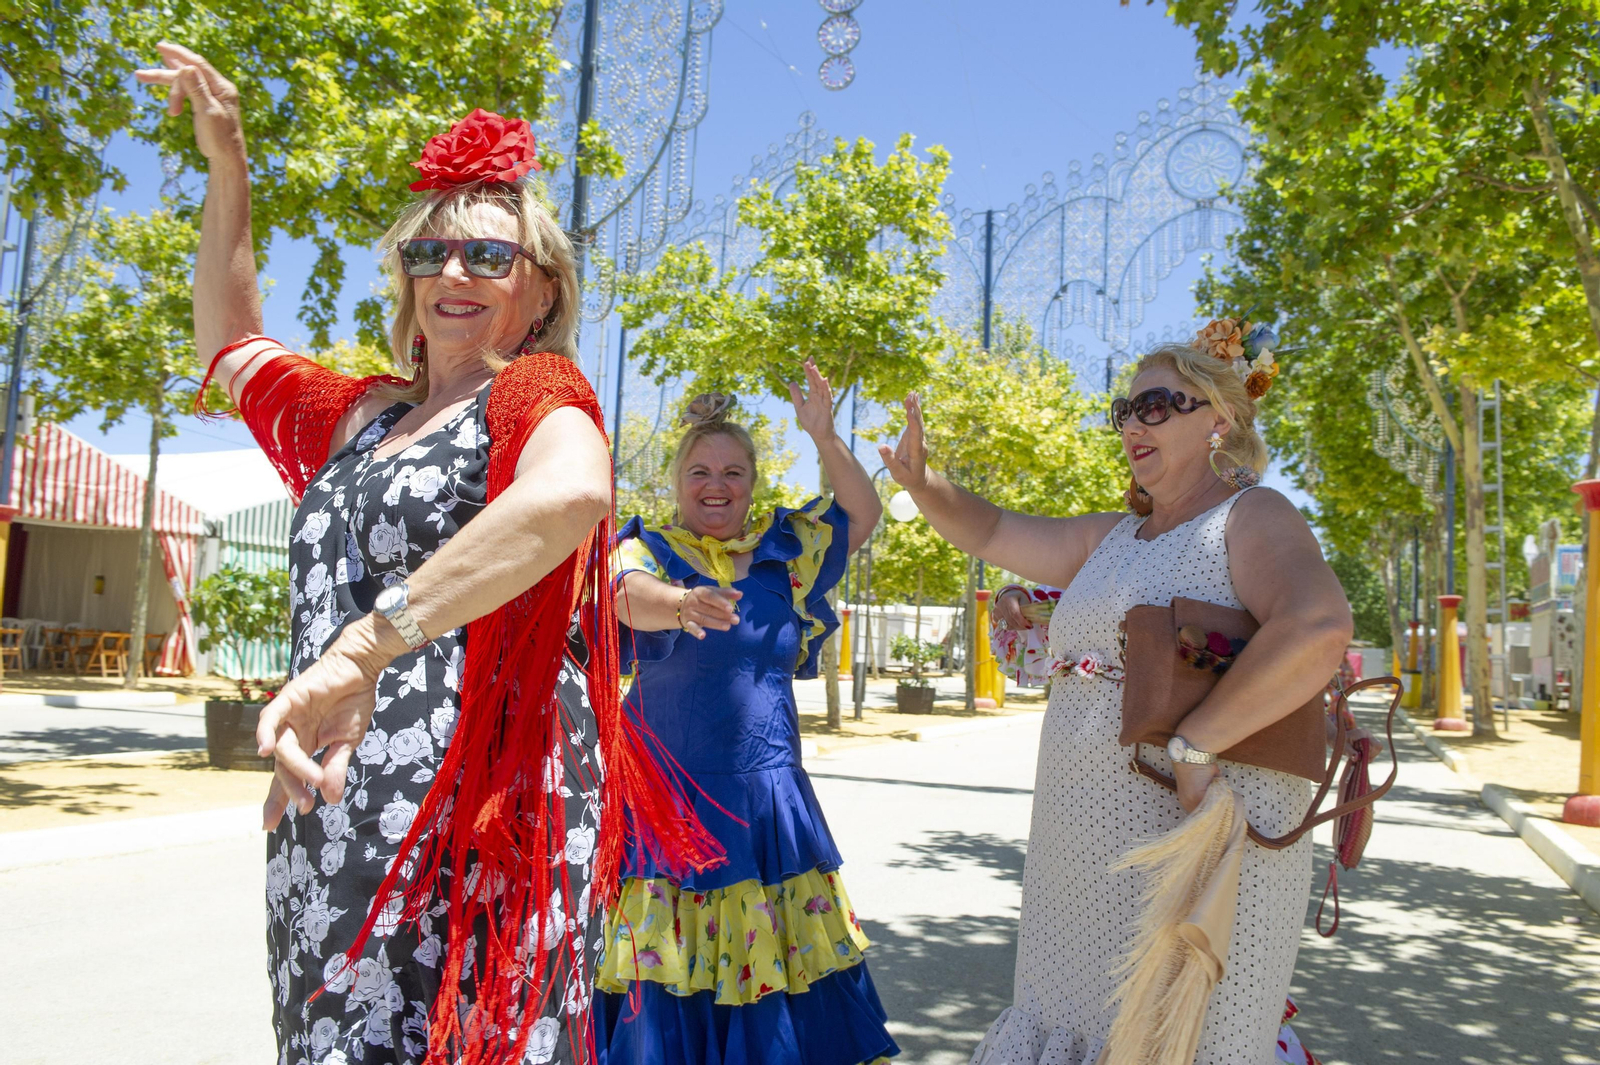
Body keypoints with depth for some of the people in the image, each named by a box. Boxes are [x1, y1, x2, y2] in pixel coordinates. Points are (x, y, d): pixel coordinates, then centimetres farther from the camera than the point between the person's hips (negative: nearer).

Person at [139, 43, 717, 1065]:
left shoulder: (537, 392, -4)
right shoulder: (363, 414, 19)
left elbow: (572, 491, -29)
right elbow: (232, 343, 37)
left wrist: (364, 648, -33)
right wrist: (228, 167, 30)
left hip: (474, 824, -7)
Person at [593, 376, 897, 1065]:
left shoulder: (782, 550, 10)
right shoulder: (647, 548, -2)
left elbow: (863, 513, 14)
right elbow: (631, 595, -23)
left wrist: (824, 438, -1)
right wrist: (684, 604, -46)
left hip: (768, 799, 3)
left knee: (775, 961, 5)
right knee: (668, 972, -1)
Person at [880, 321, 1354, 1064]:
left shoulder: (1252, 518, -10)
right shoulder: (1111, 538, 15)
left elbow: (1318, 629, -29)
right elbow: (989, 532, 19)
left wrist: (1193, 744, -28)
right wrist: (919, 482, 0)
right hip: (1085, 853, 8)